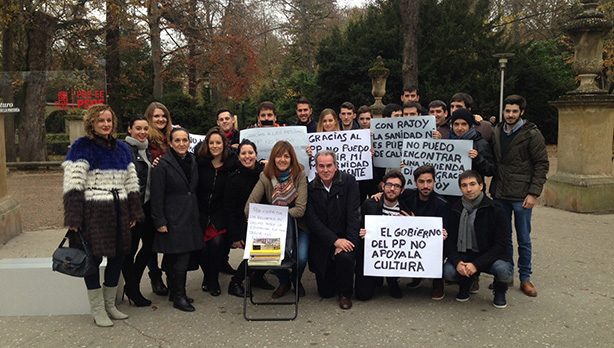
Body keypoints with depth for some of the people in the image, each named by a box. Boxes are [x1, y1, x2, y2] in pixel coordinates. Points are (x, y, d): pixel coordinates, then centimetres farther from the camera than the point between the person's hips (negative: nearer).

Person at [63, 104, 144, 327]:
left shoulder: (121, 148, 14)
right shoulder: (82, 147, -5)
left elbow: (131, 183, 16)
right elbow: (73, 184, -11)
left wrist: (134, 212, 13)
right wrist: (73, 218, -17)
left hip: (118, 212, 6)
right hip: (93, 212, -6)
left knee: (117, 257, 11)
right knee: (94, 258, 1)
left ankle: (110, 305, 28)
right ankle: (97, 311, 16)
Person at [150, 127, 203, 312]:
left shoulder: (192, 161, 12)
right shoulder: (163, 164, -8)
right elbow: (157, 196, -10)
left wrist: (197, 213, 13)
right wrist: (159, 221, -13)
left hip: (190, 216, 6)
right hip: (173, 217, -6)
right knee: (181, 256, -6)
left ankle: (175, 293, 21)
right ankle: (178, 296, 7)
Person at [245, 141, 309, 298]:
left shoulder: (300, 175, -10)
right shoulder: (266, 176, -4)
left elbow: (300, 210, -17)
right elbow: (250, 204, -10)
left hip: (298, 225, -1)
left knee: (301, 257, -23)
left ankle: (297, 280, 15)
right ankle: (284, 282, 10)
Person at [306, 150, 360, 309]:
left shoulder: (349, 181, -6)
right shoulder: (310, 188, -4)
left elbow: (353, 214, -10)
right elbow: (312, 220, -10)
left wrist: (348, 241, -23)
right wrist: (335, 240, -20)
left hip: (344, 238, -1)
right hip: (322, 242, 1)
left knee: (345, 257, -34)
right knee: (325, 292, 1)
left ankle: (345, 294, -3)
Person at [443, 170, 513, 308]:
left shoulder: (495, 210, -11)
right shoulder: (456, 210, -1)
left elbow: (500, 244, -14)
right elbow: (449, 241, -1)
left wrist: (476, 264, -24)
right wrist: (457, 261, -21)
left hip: (491, 255, -2)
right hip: (465, 255, 2)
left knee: (504, 271, -34)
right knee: (448, 271, -26)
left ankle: (500, 292, 5)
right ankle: (465, 283, 12)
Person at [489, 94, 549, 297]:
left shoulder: (532, 134, -5)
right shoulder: (497, 133, 9)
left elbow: (542, 165, -6)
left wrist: (533, 193, -13)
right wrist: (493, 188, 5)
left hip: (521, 195, -4)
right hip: (500, 194, 4)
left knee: (524, 239, 7)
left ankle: (525, 278, 19)